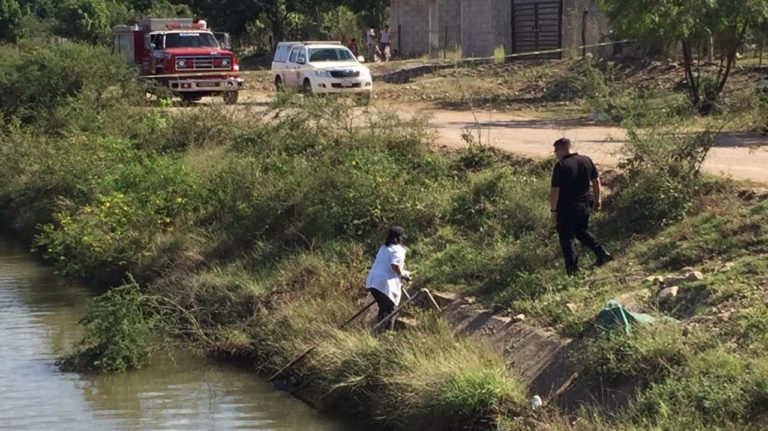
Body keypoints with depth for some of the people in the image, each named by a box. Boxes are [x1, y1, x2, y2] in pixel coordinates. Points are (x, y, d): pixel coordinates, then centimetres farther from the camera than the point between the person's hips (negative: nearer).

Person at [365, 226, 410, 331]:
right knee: (390, 310, 3)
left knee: (383, 309, 20)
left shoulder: (383, 248, 19)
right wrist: (403, 274, -4)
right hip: (385, 284, -8)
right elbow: (394, 265, -22)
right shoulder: (398, 249, -7)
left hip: (372, 281, 8)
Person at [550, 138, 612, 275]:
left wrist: (553, 210, -10)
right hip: (584, 205, 6)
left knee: (566, 238, 6)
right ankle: (601, 252, 10)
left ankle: (573, 270, 6)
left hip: (566, 208, -6)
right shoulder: (587, 161, 2)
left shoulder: (561, 166, -17)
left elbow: (555, 190, -17)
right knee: (582, 231, 27)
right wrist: (597, 199, 21)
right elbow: (596, 181, 10)